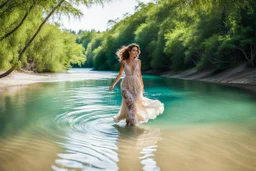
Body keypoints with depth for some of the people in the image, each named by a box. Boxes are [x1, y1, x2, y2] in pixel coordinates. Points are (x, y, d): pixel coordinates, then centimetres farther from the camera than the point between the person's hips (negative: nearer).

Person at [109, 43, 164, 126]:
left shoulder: (138, 61, 2)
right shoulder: (123, 62, -3)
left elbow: (139, 75, 10)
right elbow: (120, 74, 6)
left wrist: (142, 87, 13)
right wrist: (113, 84, 7)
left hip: (136, 85, 2)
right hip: (126, 85, -2)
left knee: (136, 103, 5)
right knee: (130, 103, -11)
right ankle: (132, 121, 7)